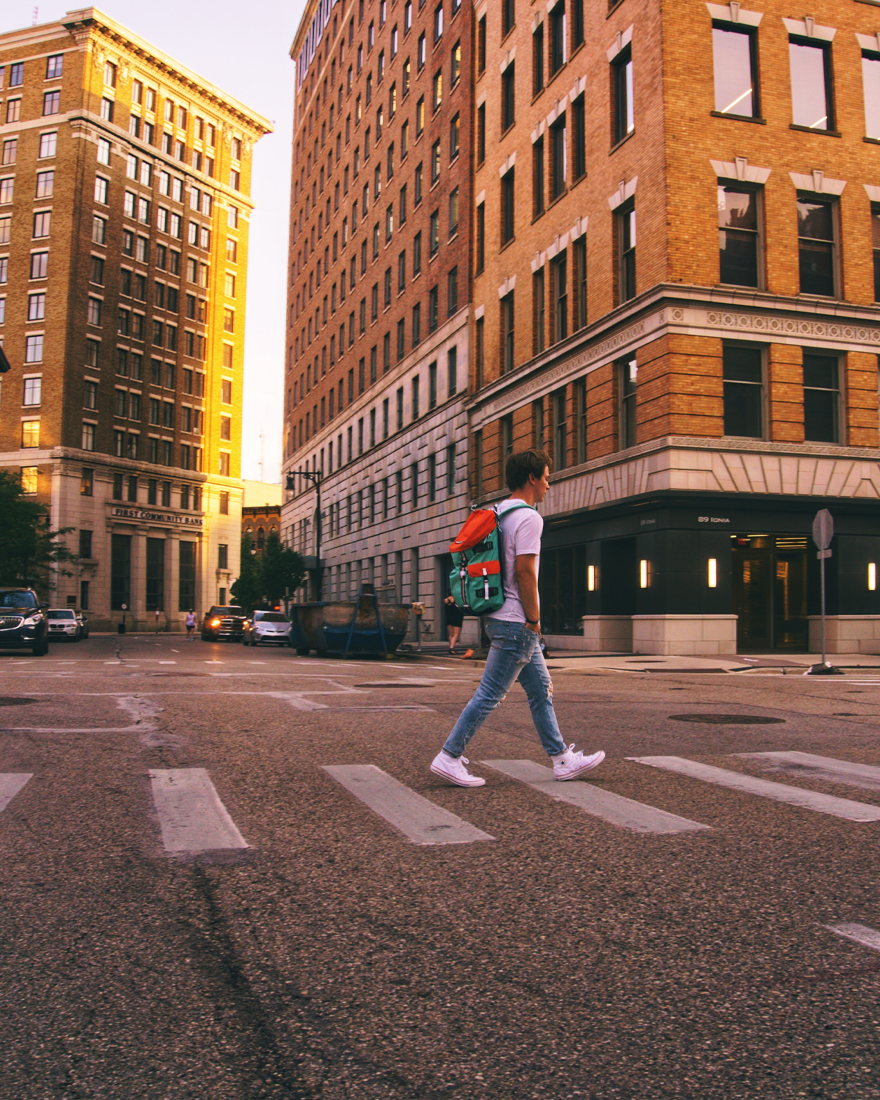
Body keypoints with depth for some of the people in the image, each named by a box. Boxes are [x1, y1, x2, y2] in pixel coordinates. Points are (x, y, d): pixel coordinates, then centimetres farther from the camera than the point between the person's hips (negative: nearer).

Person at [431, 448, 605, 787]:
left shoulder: (498, 514, 14)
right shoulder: (528, 518, -15)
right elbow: (524, 571, -22)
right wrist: (534, 619, -14)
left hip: (502, 619, 10)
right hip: (517, 623, -10)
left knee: (541, 690, 14)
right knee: (489, 695, -4)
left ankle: (561, 759, 20)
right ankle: (449, 757, 2)